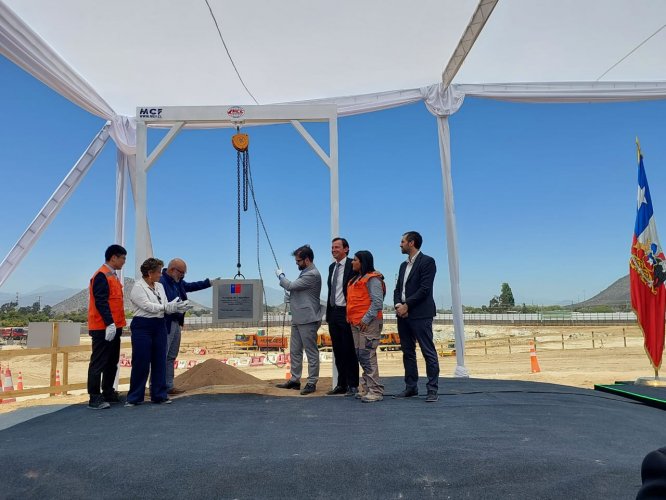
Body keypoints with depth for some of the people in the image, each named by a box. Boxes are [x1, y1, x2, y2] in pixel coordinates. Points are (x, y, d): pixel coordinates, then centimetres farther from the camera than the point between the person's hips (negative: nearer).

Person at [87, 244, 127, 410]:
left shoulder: (113, 276, 17)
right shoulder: (101, 275, -12)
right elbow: (101, 302, -20)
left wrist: (117, 324, 16)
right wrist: (109, 323, -25)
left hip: (114, 327, 10)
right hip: (103, 328, -10)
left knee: (112, 362, 15)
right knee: (98, 362, -4)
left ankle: (108, 393, 25)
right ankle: (95, 398, 2)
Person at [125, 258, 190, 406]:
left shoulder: (159, 286, 12)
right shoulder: (138, 287, -8)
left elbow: (165, 306, 7)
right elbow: (147, 306, -18)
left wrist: (177, 307, -12)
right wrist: (167, 306, -22)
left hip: (159, 326, 7)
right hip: (142, 327, -7)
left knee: (160, 362, 9)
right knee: (140, 363, -1)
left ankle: (159, 395, 17)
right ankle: (134, 398, 11)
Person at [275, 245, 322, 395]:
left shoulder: (312, 274, -16)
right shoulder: (305, 272, 15)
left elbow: (291, 286, -17)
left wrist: (280, 275, -1)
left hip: (308, 320, -10)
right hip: (298, 319, 10)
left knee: (311, 352, 0)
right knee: (295, 351, 14)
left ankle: (312, 383, 8)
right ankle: (294, 380, 24)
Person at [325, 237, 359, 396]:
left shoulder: (352, 266, -10)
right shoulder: (332, 267, 15)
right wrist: (328, 313, 15)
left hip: (346, 313, -7)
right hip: (333, 312, 8)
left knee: (349, 351, 0)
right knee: (338, 351, 13)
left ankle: (352, 385, 11)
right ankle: (341, 384, 22)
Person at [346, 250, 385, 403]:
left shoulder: (372, 279, -9)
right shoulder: (355, 279, 19)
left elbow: (377, 302, -16)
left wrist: (366, 319, -19)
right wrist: (351, 318, 13)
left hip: (368, 323, -9)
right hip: (356, 323, 9)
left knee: (367, 356, -10)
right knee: (361, 356, 11)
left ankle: (375, 391, -3)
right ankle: (368, 388, 20)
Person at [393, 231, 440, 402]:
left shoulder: (427, 261, -5)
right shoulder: (403, 265, 19)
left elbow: (425, 289, -13)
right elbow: (398, 289, 16)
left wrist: (406, 305, -14)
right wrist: (397, 305, -3)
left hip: (420, 314, -8)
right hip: (403, 314, 8)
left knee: (428, 352, -4)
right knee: (408, 352, 11)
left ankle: (432, 389, 1)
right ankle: (411, 387, 19)